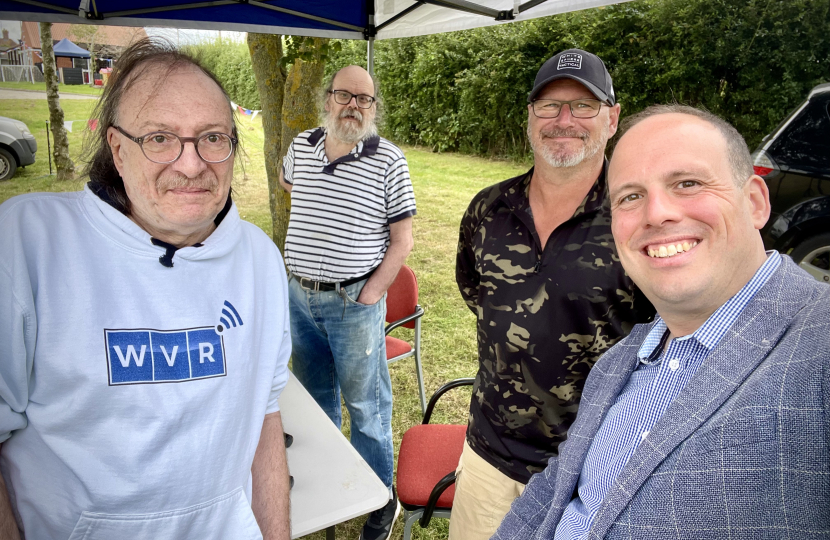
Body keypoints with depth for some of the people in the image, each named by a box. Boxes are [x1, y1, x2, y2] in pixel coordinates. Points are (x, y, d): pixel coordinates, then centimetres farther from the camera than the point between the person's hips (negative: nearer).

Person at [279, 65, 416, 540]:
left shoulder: (389, 161, -10)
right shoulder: (302, 146, 3)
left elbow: (402, 239, -9)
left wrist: (369, 295, -14)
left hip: (354, 303, -5)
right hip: (300, 296, 5)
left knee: (365, 404, 6)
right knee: (314, 394, 21)